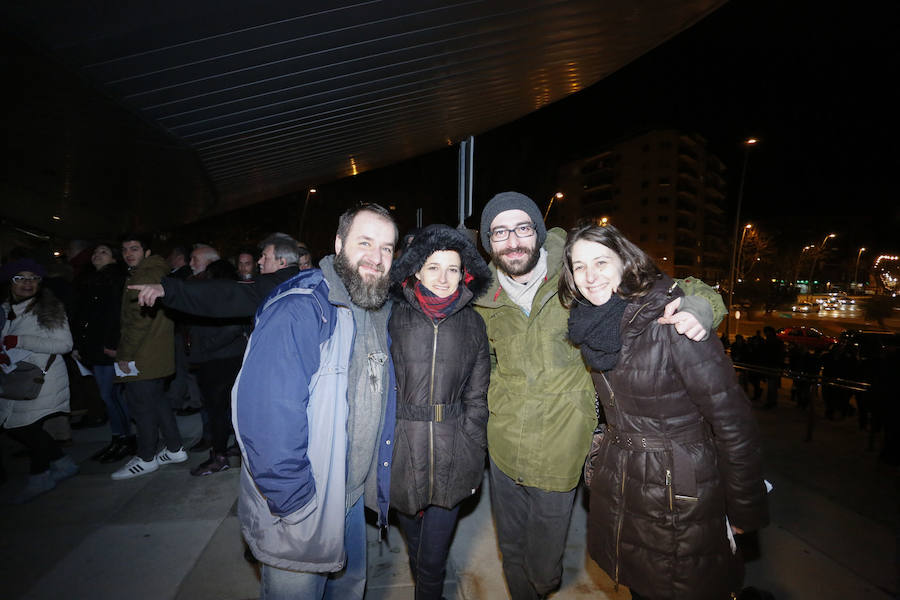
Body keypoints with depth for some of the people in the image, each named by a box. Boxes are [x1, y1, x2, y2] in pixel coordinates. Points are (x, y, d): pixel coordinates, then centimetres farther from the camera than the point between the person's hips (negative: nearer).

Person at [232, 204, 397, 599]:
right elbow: (264, 415, -29)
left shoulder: (381, 314, 2)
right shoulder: (297, 311, -25)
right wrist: (295, 504, -22)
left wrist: (379, 482, 11)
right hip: (297, 514, -7)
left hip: (354, 498, 7)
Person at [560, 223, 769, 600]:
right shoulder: (590, 325, -3)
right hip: (616, 490, 6)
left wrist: (746, 512, -10)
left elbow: (733, 421, -17)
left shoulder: (671, 322, -22)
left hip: (680, 498, -5)